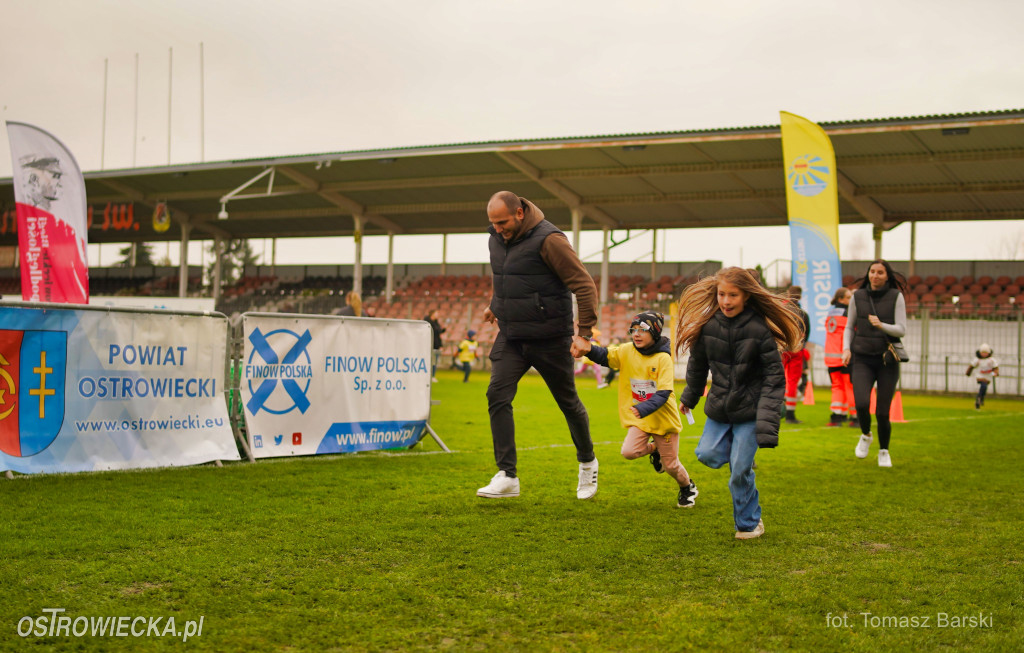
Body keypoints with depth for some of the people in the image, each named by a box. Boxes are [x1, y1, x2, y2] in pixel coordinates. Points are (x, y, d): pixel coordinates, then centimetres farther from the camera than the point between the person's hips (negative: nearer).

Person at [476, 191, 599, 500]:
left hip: (549, 338, -6)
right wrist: (495, 305, 32)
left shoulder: (548, 240, -18)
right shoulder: (497, 239, 4)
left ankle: (587, 463, 33)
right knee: (498, 395, -11)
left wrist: (585, 332, -21)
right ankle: (507, 476, -9)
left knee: (568, 402, 9)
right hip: (510, 337, 6)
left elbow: (585, 285, -17)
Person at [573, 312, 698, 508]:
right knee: (629, 451, -20)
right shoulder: (627, 351, -5)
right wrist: (589, 349, -40)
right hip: (639, 419, 3)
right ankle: (653, 448, 16)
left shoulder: (663, 359, -17)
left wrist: (643, 409, -37)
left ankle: (688, 488, 41)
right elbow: (605, 356, -19)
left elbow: (663, 394, -22)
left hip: (664, 418, -3)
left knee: (670, 464, 7)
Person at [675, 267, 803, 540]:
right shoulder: (708, 325, -5)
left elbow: (774, 376, -11)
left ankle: (749, 523, 16)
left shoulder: (759, 329, -15)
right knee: (708, 454, -6)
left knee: (740, 469, -4)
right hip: (719, 407, 4)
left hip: (749, 409, -4)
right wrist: (689, 397, 24)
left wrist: (767, 421, -18)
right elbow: (698, 364, 12)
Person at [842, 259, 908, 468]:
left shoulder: (896, 297, -2)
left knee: (882, 412, -3)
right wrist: (846, 348, -2)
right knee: (862, 404, -20)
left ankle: (884, 451, 24)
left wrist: (881, 325, -24)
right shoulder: (858, 296, 5)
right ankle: (865, 435, 14)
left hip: (887, 359, -1)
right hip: (862, 359, 1)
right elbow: (849, 327, 14)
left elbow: (902, 330, -6)